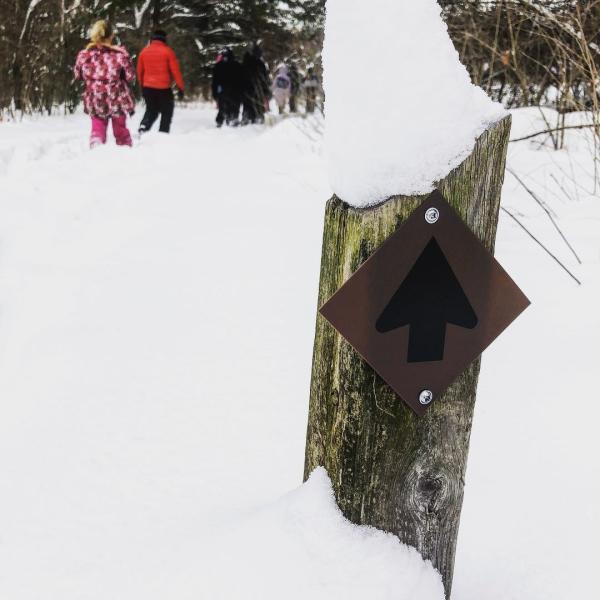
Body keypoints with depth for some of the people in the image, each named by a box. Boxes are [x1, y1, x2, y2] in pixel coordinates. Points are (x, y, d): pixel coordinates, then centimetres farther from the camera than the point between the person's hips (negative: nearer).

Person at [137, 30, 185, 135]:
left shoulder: (144, 51, 6)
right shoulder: (168, 51, -6)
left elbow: (140, 71, 12)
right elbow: (175, 70, -8)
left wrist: (142, 86, 24)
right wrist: (180, 87, -3)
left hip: (148, 87, 4)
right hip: (164, 88, -4)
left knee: (151, 111, 18)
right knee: (167, 112, 11)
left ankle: (143, 127, -7)